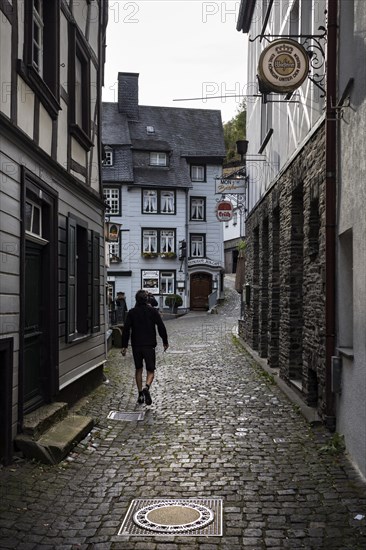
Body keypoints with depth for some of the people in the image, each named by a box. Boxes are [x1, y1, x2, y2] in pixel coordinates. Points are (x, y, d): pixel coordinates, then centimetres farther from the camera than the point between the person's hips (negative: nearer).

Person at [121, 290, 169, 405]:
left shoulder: (131, 312, 1)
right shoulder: (153, 311, 0)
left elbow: (126, 329, -4)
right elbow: (161, 327, -2)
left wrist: (124, 345, 0)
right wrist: (165, 342, 8)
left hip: (136, 345, 2)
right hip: (149, 345, -1)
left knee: (138, 369, 15)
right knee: (150, 370, 3)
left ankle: (140, 394, 13)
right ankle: (146, 388, -25)